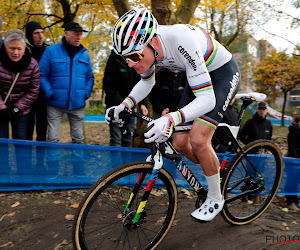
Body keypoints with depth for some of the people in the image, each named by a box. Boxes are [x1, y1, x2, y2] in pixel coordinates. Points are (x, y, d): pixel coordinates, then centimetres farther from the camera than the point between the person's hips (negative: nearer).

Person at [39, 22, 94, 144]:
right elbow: (42, 75, -1)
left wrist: (87, 93, 1)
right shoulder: (51, 51, 0)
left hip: (78, 105, 3)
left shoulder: (85, 54, 10)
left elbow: (90, 77, 15)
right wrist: (49, 93, -11)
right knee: (53, 139, 2)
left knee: (78, 139, 9)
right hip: (55, 103, -2)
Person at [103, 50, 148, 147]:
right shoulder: (115, 57, -8)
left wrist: (142, 103, -6)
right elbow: (108, 85, -12)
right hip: (116, 105, -5)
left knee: (128, 139, 7)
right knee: (116, 139, -7)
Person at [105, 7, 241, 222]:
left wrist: (171, 120, -54)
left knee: (198, 140, -21)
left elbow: (207, 99, -38)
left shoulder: (182, 42, -38)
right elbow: (147, 83, 3)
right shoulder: (144, 46, -16)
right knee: (180, 143, 0)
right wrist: (123, 106, -13)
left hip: (224, 73, -7)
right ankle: (217, 173, 28)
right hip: (197, 76, 7)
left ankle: (216, 198, 5)